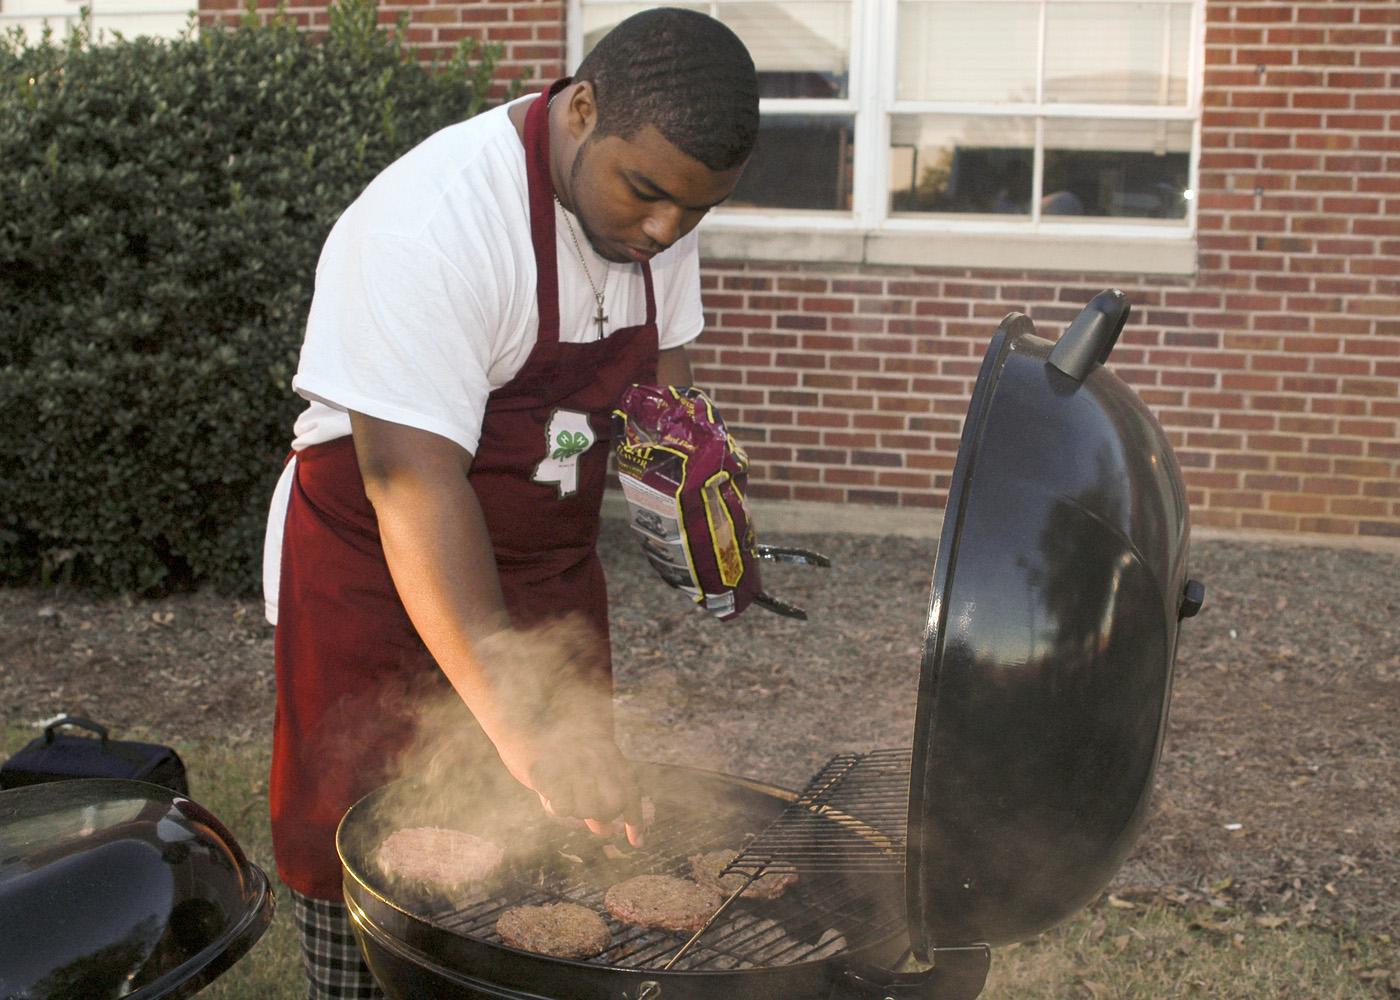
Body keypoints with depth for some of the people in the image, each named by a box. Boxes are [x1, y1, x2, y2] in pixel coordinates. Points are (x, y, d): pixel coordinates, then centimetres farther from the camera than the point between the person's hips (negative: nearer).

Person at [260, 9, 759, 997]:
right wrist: (517, 721, -38)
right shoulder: (431, 222, -29)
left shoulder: (658, 190, -4)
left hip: (549, 568, 6)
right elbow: (411, 481, -34)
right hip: (380, 575, -6)